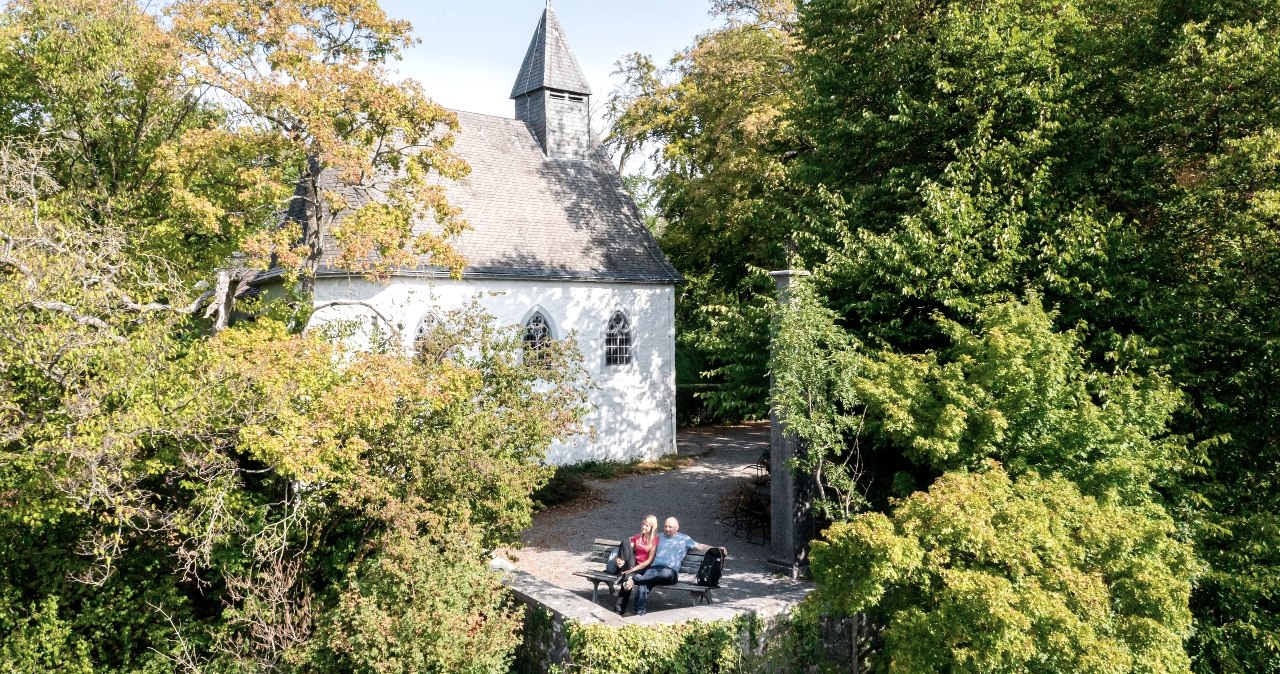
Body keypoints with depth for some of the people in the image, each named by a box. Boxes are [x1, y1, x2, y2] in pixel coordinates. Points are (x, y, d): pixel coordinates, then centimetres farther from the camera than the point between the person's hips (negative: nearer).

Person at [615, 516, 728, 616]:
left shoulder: (684, 538, 21)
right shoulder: (659, 537, 31)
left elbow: (700, 547, 15)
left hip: (670, 571, -2)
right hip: (653, 569, 2)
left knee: (666, 573, -42)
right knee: (643, 585, -32)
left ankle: (634, 579, -40)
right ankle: (640, 613, -32)